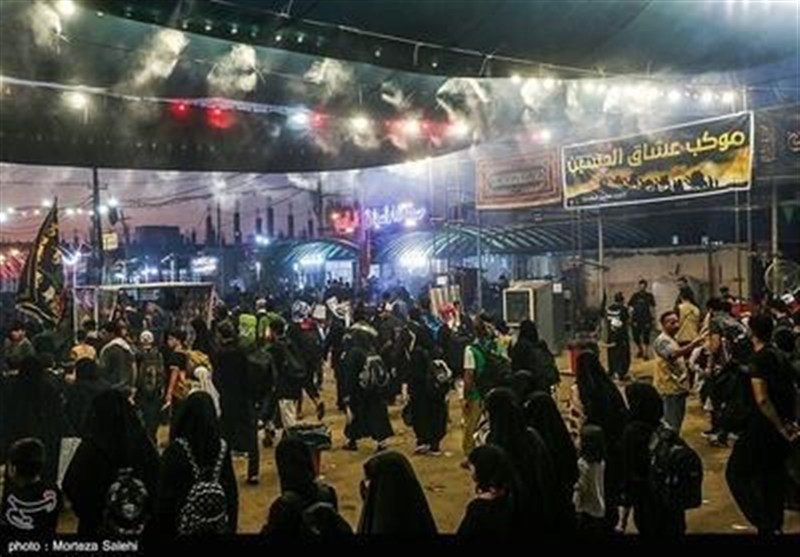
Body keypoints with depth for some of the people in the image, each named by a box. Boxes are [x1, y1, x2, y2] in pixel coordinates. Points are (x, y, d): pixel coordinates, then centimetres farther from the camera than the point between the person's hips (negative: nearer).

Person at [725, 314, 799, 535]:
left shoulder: (759, 359, -16)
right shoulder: (781, 357, 9)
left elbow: (761, 399, -23)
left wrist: (781, 427, -16)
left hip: (764, 425, -8)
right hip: (782, 427, 8)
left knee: (737, 473, -1)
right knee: (774, 475, 19)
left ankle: (766, 525, -8)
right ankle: (776, 526, 28)